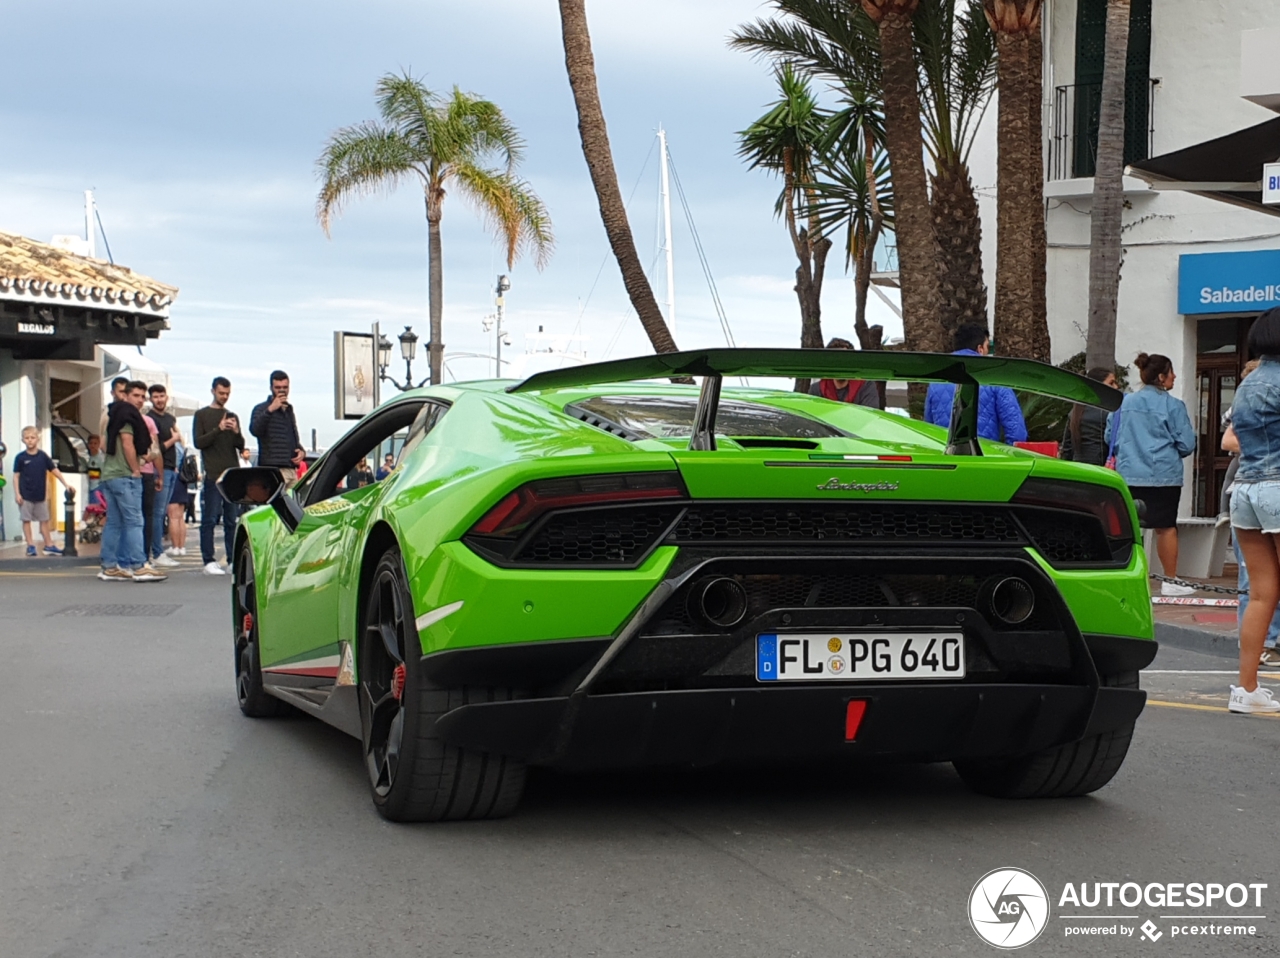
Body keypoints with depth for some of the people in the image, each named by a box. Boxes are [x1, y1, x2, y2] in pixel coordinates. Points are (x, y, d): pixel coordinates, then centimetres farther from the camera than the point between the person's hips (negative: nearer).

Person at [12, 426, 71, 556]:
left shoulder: (43, 456, -1)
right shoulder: (20, 457, -5)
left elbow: (55, 470, 3)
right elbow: (16, 476, -3)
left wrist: (66, 485, -2)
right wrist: (17, 493, -9)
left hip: (40, 495, 2)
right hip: (26, 495, -2)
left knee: (44, 520, 9)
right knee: (26, 520, 3)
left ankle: (49, 546, 15)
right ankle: (30, 546, 10)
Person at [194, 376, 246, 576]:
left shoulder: (233, 416, 19)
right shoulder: (202, 415, 6)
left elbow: (241, 446, 15)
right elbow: (198, 442, -5)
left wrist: (236, 432, -5)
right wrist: (219, 429, -16)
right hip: (213, 475, -4)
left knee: (232, 520, 4)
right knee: (209, 520, -5)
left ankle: (233, 560, 7)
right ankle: (209, 562, -5)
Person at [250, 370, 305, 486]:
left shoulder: (289, 410, 23)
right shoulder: (262, 409, 0)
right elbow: (254, 430, -20)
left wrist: (302, 451, 11)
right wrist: (270, 410, -27)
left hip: (292, 470, 7)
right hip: (273, 470, -7)